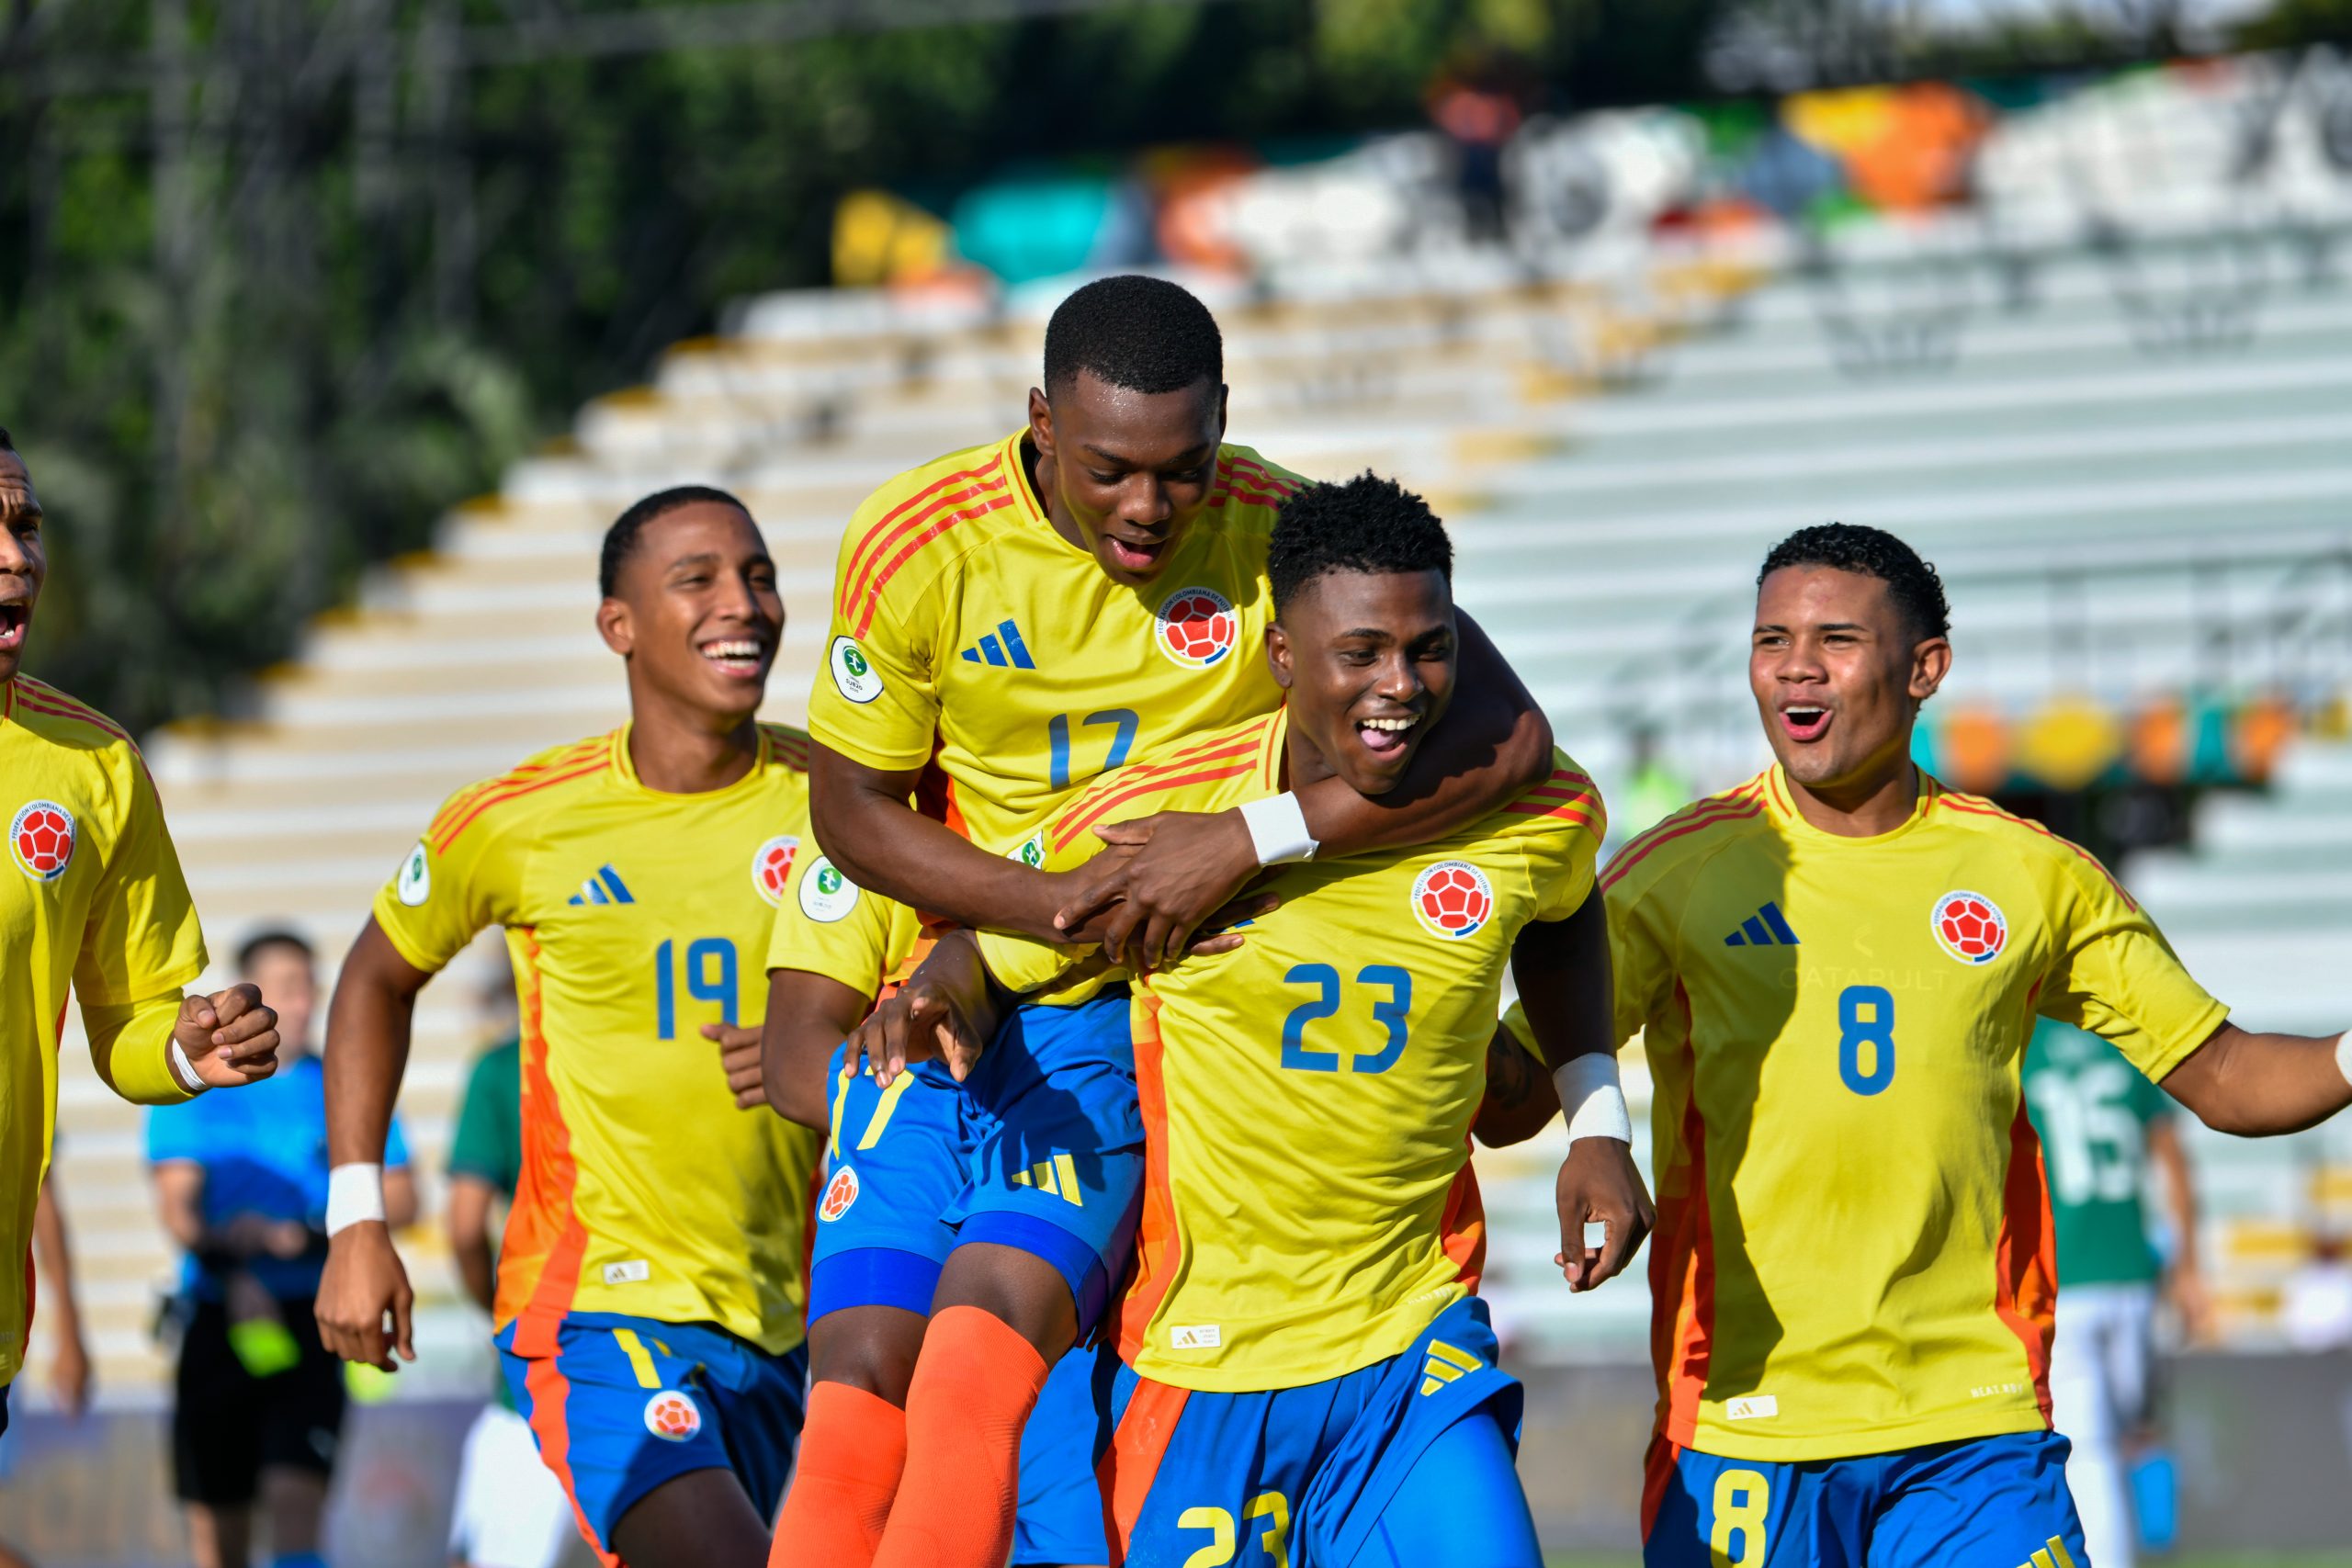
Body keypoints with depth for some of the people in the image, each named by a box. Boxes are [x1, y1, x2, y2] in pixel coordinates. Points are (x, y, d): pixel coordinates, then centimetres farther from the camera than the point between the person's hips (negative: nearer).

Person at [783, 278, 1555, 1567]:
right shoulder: (917, 544, -11)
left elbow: (1508, 738, -22)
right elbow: (853, 811, -1)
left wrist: (1246, 842, -30)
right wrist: (1075, 908, -16)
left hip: (1138, 1018, -2)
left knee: (989, 1328, -25)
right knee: (861, 1389, -12)